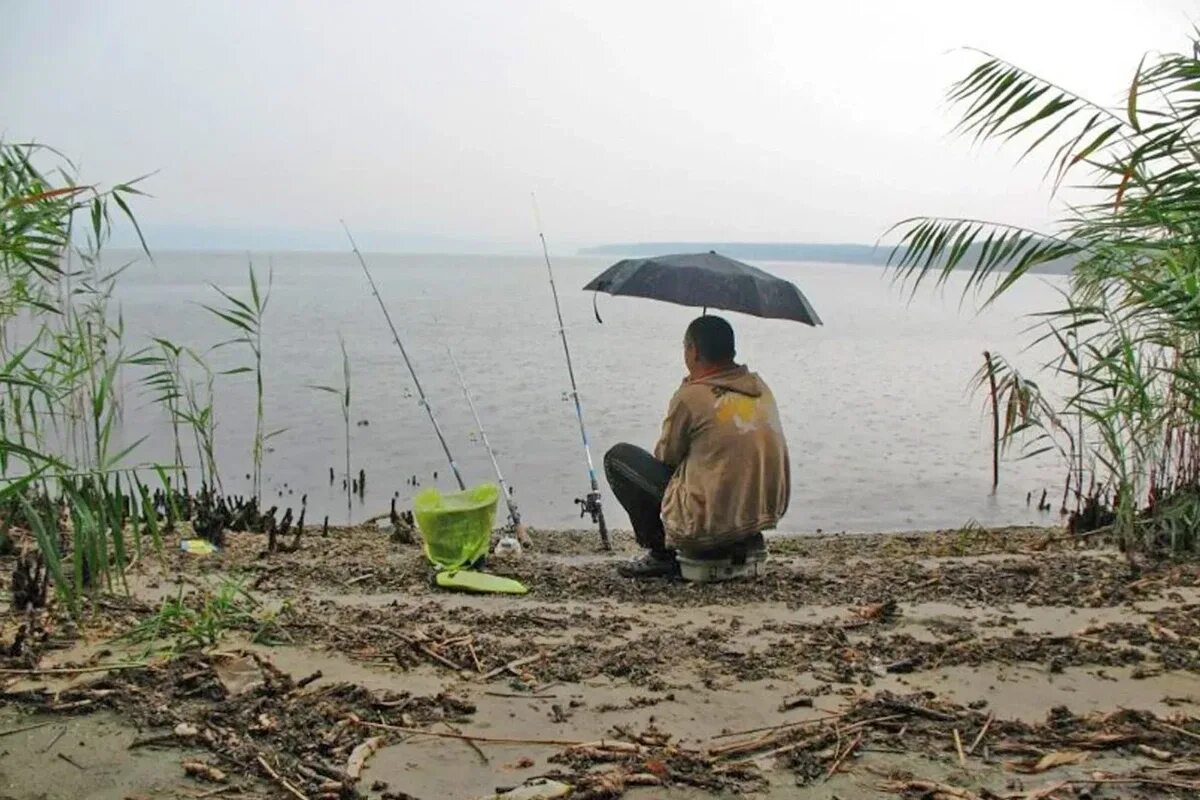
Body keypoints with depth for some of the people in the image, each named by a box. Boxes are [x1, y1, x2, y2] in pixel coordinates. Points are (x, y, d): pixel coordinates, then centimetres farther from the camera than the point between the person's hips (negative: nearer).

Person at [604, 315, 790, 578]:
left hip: (709, 528, -7)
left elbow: (665, 458, -1)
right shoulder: (760, 387, 5)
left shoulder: (691, 396, -14)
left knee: (618, 457, 5)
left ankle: (661, 554, 6)